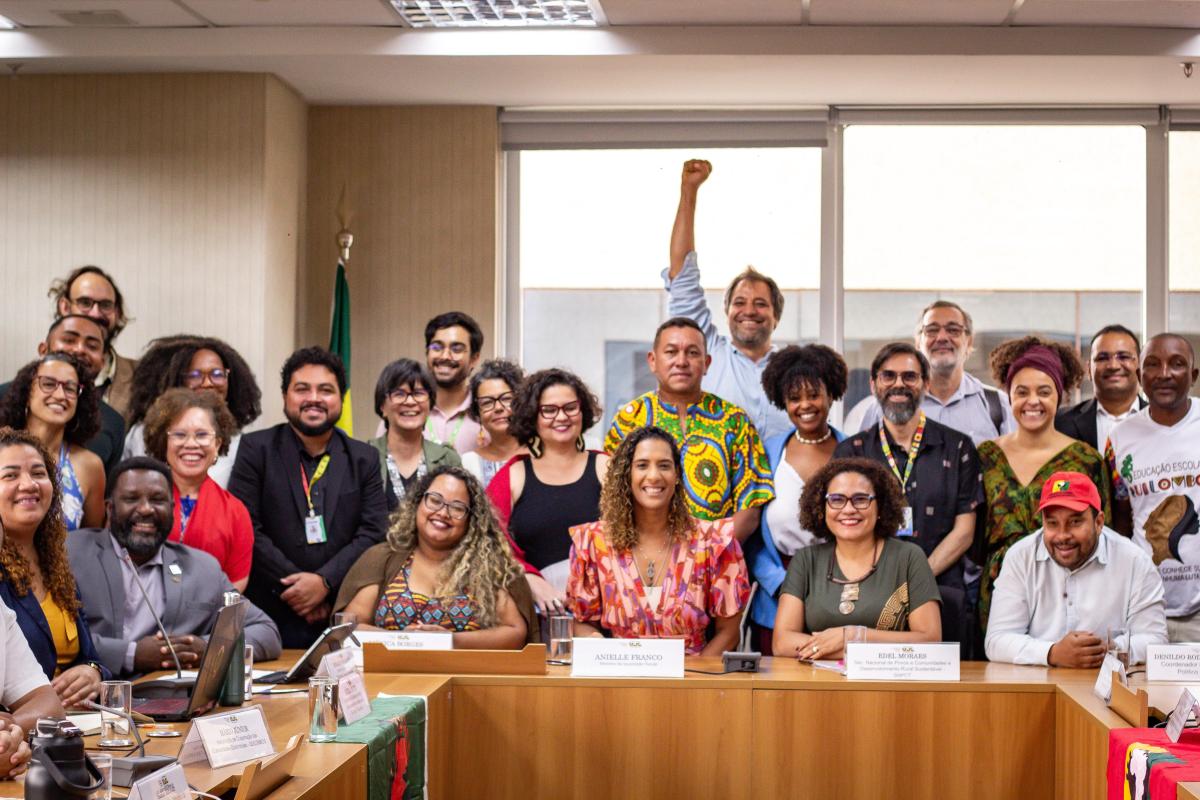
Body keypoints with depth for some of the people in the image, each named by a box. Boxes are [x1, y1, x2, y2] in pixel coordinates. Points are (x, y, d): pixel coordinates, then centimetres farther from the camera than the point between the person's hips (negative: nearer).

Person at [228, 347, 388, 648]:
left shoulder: (364, 459, 11)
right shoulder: (255, 449, 4)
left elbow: (372, 532, 2)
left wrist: (324, 581, -11)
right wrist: (295, 586, -10)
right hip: (270, 616, -2)